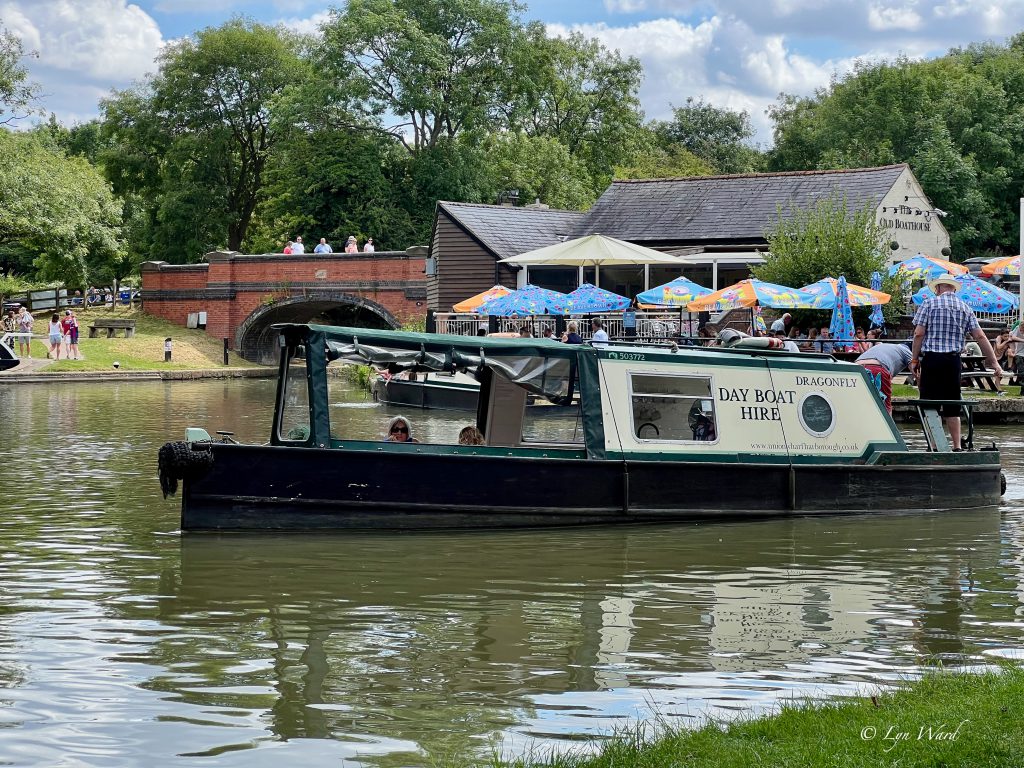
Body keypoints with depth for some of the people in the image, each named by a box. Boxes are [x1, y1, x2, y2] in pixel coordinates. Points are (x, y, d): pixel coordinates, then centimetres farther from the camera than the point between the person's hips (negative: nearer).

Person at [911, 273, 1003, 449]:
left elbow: (919, 334, -7)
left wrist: (914, 359, 0)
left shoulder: (929, 303, 1)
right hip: (953, 360, 4)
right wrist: (994, 362, 6)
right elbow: (980, 337, 5)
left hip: (931, 358, -3)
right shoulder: (965, 308, 11)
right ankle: (956, 446, 7)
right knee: (952, 406, 10)